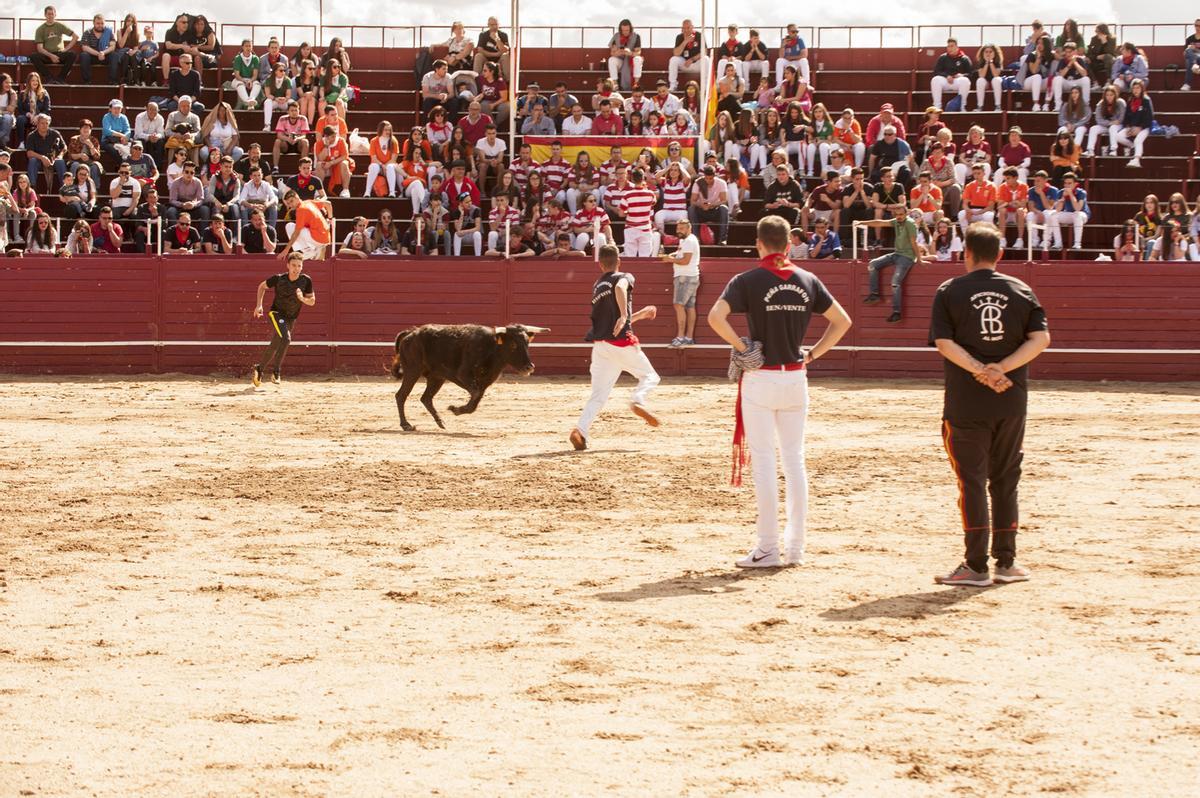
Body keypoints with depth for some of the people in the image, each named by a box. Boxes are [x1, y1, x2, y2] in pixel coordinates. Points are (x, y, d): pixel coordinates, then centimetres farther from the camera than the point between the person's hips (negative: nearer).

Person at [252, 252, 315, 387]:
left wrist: (302, 298, -25)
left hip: (291, 318, 4)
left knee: (276, 344, 13)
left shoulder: (306, 281, -15)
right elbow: (262, 286, 0)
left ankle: (258, 370, 32)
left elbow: (312, 301, -4)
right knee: (285, 339, -26)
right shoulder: (278, 278, -19)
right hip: (276, 313, -4)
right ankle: (275, 371, -16)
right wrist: (259, 304, -8)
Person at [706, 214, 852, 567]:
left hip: (760, 378, -4)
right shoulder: (807, 280, 4)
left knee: (763, 460, -1)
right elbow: (842, 321, 7)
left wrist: (741, 347, -11)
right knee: (795, 459, 10)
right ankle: (795, 547, 12)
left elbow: (715, 317, -22)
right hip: (796, 377, 4)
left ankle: (768, 548, -2)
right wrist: (813, 353, 8)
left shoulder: (748, 281, -8)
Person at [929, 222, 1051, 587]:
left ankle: (976, 567, 0)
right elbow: (1041, 338, -4)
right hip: (1012, 402, 3)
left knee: (972, 482, 1)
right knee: (1005, 481, 13)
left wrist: (981, 371, -18)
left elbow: (943, 342, -13)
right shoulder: (1021, 291, 6)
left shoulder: (950, 291, -1)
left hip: (966, 403, -3)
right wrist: (1000, 369, -12)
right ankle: (1006, 563, 16)